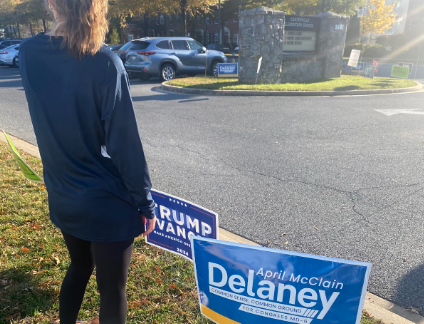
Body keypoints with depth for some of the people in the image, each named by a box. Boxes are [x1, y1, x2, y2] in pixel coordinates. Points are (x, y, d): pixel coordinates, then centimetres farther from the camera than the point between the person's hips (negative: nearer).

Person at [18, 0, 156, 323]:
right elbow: (125, 143, -18)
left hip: (62, 197, 6)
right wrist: (145, 202, -9)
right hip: (107, 202, -6)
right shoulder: (104, 63, -19)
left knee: (79, 266, 30)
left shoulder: (29, 54, -2)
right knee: (112, 289, 14)